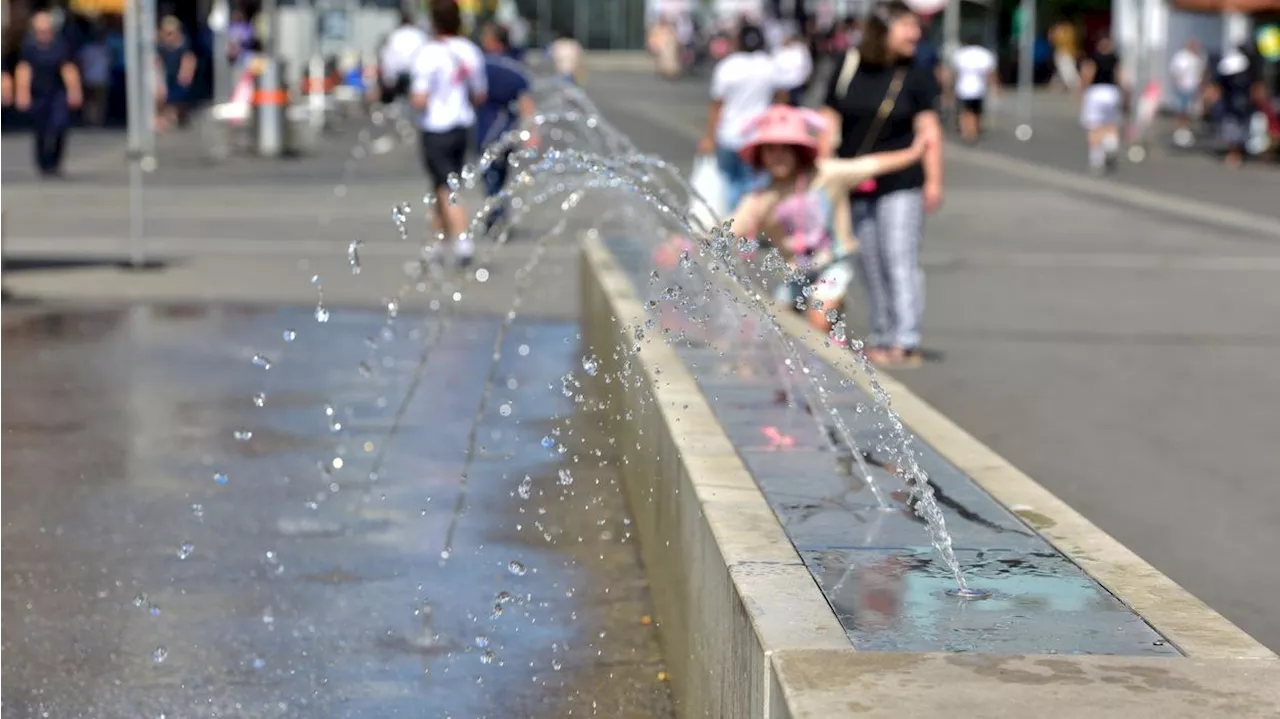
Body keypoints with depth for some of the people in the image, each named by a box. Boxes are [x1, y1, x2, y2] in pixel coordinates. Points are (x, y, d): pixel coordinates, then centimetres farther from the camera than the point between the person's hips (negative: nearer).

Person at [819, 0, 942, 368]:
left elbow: (928, 132, -2)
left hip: (900, 183, -3)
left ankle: (906, 341, -10)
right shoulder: (847, 72, 5)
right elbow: (830, 127, 9)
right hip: (857, 186, 3)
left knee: (900, 259, -9)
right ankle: (882, 338, 16)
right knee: (871, 264, 7)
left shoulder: (917, 77, 1)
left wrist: (933, 181, -8)